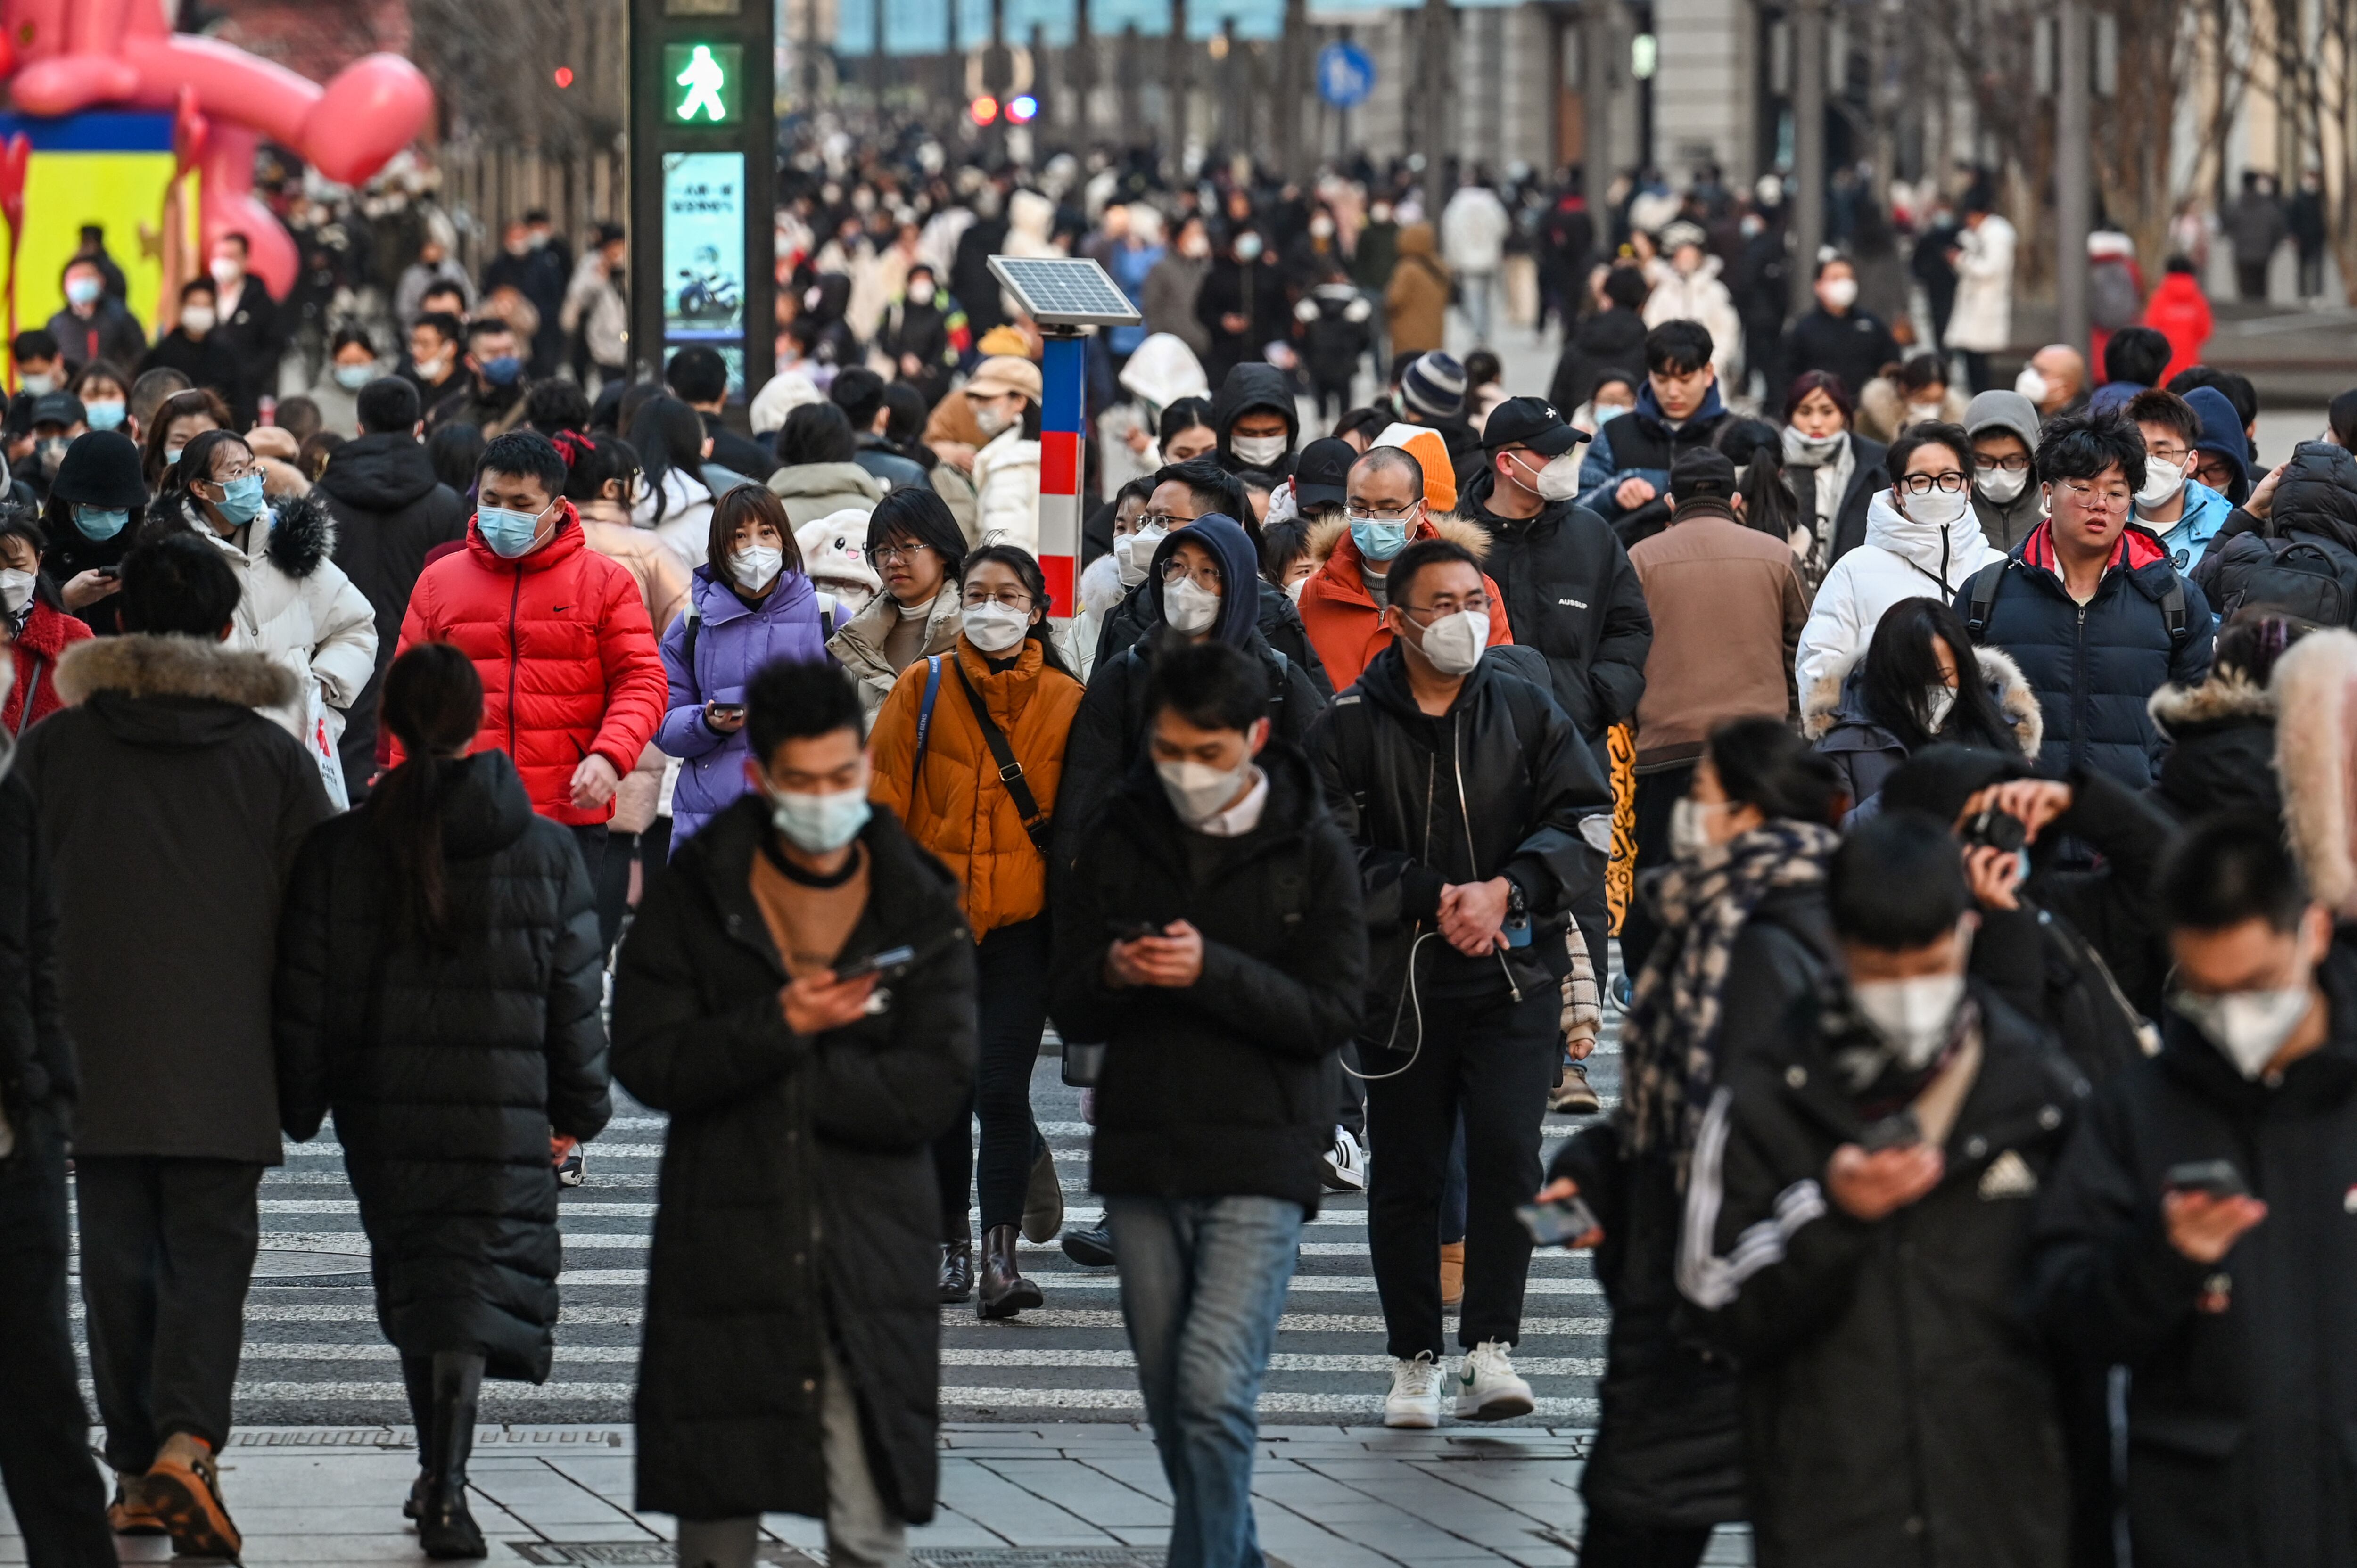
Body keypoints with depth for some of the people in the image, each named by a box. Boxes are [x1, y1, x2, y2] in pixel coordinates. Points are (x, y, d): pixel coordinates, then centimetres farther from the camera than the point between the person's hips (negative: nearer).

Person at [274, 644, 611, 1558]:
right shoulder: (544, 851, -2)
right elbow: (577, 998, 3)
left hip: (384, 1111, 1)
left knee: (411, 1276, 17)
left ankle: (438, 1476, 23)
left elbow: (304, 993, 1)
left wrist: (299, 1104, 12)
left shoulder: (341, 849, -2)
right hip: (501, 1108, -1)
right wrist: (582, 1103, 15)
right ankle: (447, 1486, -18)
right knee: (479, 1279, -2)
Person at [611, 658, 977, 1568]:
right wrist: (777, 1029, -19)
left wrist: (767, 1078, -10)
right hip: (723, 1254, 0)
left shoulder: (922, 911, 5)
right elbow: (645, 1064, -4)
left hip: (871, 1259, 0)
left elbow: (938, 1088, -5)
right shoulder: (695, 896, 4)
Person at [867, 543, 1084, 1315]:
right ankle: (951, 1242, 25)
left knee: (1002, 1087, -11)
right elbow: (882, 802, 3)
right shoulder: (922, 690, 1)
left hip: (1023, 920, -1)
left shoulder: (1066, 701, 3)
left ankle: (1000, 1256, -12)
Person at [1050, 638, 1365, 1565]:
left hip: (1258, 1164, -4)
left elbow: (1333, 1013, -7)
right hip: (1140, 1157, 4)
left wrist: (1211, 972, -21)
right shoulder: (1119, 843, 7)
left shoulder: (1314, 853, -1)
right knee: (1171, 1398, 11)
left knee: (1215, 1390, -15)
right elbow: (1069, 1009, 7)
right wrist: (1111, 974, -16)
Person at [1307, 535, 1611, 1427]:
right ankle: (1415, 1360, 18)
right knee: (1406, 1175, 6)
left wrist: (1505, 893, -12)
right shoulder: (1350, 728, 1)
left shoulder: (1527, 712, 7)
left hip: (1515, 981, 0)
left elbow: (1587, 824, 2)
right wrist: (1430, 900, -14)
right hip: (1399, 982, 0)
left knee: (1507, 1152, -15)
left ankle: (1491, 1348, -12)